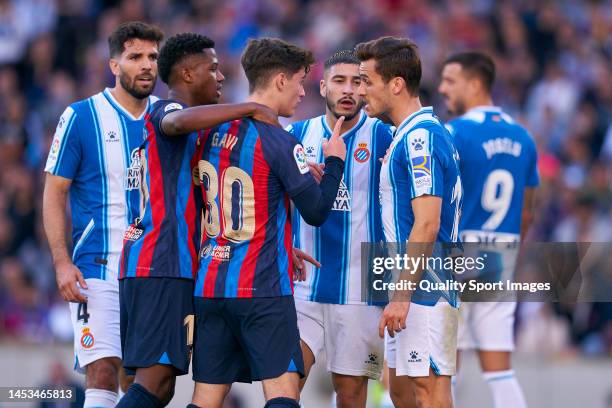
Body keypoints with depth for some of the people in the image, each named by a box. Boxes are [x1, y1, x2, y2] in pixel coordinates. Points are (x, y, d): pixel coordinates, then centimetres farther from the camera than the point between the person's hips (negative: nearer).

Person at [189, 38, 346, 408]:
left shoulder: (212, 133, 10)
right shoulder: (278, 141, -11)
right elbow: (316, 212, -8)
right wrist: (335, 161, 7)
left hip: (210, 285, 7)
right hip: (263, 290, -7)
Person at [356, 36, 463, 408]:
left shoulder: (421, 138, -16)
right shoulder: (409, 135, 16)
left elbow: (426, 225, -22)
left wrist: (402, 295, -23)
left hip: (424, 291, -11)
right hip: (411, 289, 11)